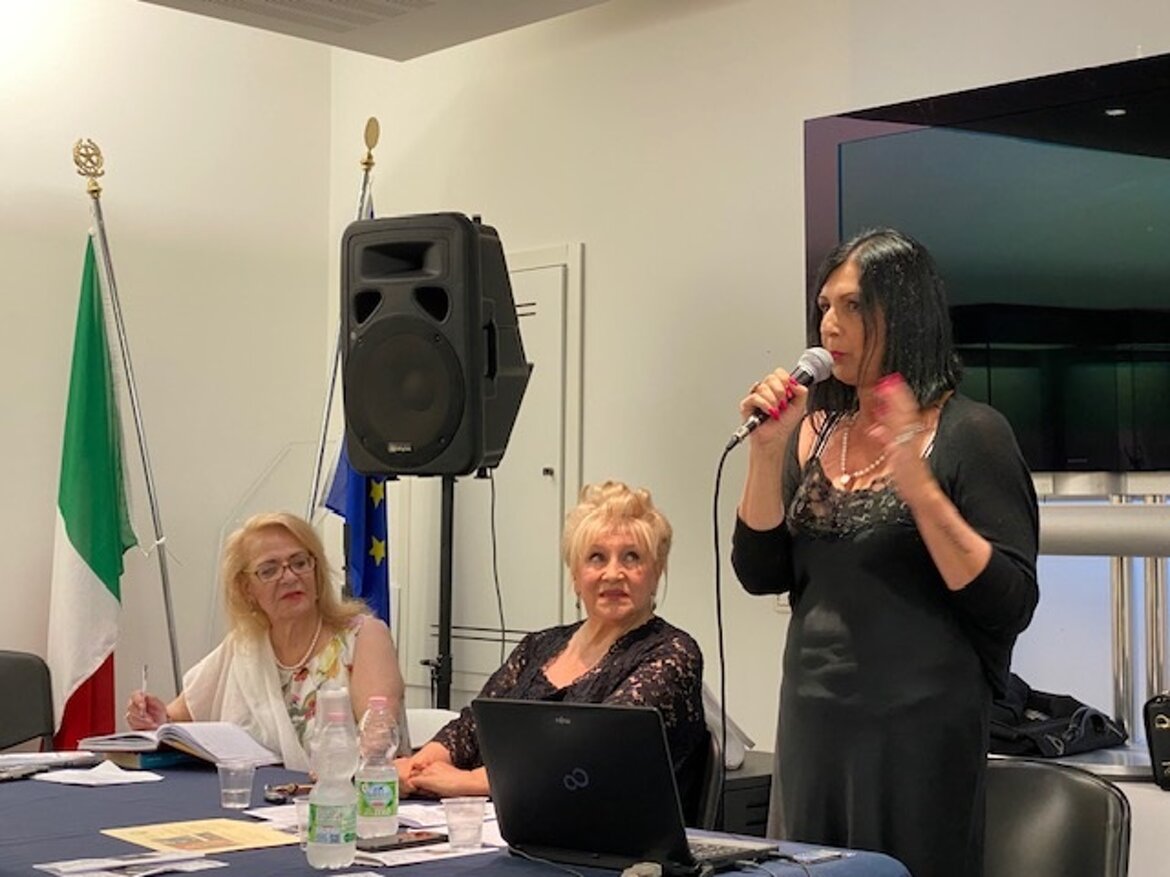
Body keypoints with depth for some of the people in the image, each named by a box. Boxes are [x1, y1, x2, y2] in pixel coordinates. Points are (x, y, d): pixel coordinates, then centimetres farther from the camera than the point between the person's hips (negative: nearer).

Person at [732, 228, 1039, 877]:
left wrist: (919, 488, -24)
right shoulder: (815, 430, 6)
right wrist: (767, 450, -8)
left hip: (920, 727, -5)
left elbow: (1010, 607, -14)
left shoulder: (970, 433, -9)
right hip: (812, 721, 5)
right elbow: (760, 575, 4)